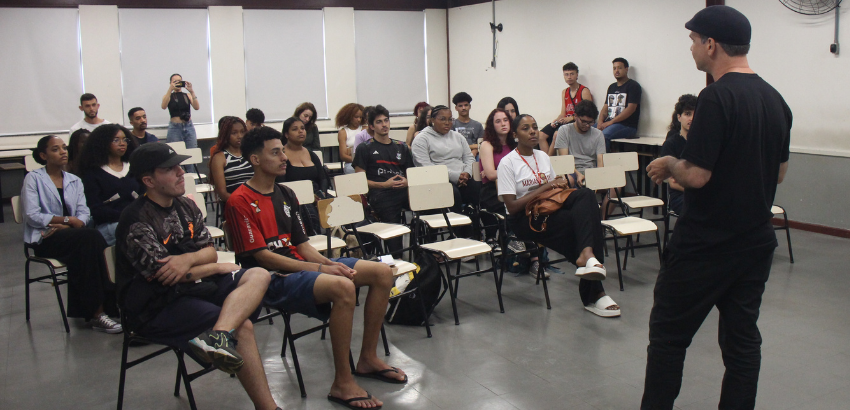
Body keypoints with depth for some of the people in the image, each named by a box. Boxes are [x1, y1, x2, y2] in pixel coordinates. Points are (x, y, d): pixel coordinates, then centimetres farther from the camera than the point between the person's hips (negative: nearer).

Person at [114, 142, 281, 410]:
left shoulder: (186, 206, 11)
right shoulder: (137, 222, -14)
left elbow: (210, 251, 9)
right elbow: (163, 276, -18)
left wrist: (188, 260, -17)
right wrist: (219, 268, -6)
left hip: (195, 286, 8)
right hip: (157, 308, -8)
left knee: (259, 276, -14)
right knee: (242, 327, -24)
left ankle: (218, 335, -41)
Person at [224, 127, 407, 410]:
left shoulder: (286, 195, 16)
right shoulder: (240, 202, -9)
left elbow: (302, 245, 14)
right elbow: (263, 256, -15)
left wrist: (331, 264, -7)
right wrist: (321, 269, -19)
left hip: (301, 265, 9)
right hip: (273, 279, -8)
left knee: (382, 272, -3)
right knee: (342, 287, -35)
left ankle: (368, 358, 8)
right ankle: (342, 384, -23)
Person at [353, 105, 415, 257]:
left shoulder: (401, 147, 27)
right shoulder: (365, 148, 14)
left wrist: (407, 182, 1)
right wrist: (384, 184, -8)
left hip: (404, 191, 3)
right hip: (381, 194, -3)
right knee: (393, 228, -26)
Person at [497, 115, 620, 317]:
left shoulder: (543, 156, 16)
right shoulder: (507, 163, -5)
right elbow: (512, 206, -13)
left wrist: (560, 185, -3)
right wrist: (544, 187, -16)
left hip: (550, 210, 6)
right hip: (523, 219, -6)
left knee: (586, 194, -26)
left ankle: (586, 254, -36)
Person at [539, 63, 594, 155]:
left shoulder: (584, 91, -2)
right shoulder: (564, 92, 19)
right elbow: (563, 114, 15)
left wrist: (571, 118, -20)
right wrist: (555, 121, -6)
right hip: (565, 122, 7)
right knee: (541, 135, -14)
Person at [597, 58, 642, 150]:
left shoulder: (633, 85, 1)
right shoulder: (612, 87, 24)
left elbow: (631, 109, -11)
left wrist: (610, 122, -16)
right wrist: (600, 122, -4)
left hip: (626, 125, -7)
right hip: (608, 123, 7)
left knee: (604, 135, -35)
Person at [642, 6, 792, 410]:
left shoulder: (716, 97, -18)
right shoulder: (776, 100, 7)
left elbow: (696, 175, -22)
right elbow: (779, 172, 15)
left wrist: (669, 164, -3)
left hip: (704, 245, -8)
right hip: (756, 241, 8)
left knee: (668, 333, 5)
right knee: (742, 336, 13)